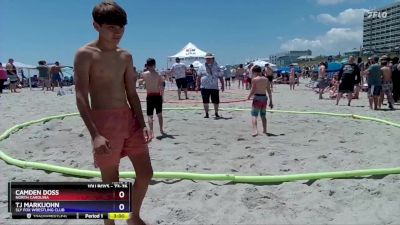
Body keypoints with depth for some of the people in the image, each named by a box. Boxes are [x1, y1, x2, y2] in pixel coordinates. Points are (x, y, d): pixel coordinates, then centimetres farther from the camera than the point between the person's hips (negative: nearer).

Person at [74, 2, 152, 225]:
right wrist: (95, 134, -24)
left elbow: (132, 93, 11)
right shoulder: (85, 55, -7)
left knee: (146, 173, 9)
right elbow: (81, 98, -14)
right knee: (111, 182, 4)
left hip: (129, 118, 6)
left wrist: (142, 124, 1)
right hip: (104, 121, -6)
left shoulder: (126, 56, 10)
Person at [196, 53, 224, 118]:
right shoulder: (202, 67, 6)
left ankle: (216, 113, 24)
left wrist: (222, 85, 4)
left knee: (216, 101, 4)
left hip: (214, 87, 0)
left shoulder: (216, 67, 7)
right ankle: (206, 114, 14)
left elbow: (220, 77, 10)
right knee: (205, 101, 0)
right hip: (204, 87, 0)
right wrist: (198, 85, 4)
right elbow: (199, 77, 9)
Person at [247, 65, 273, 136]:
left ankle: (255, 130, -20)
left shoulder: (255, 79, -10)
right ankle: (264, 130, 28)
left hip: (257, 98, -6)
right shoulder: (266, 79, 6)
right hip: (264, 98, 6)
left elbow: (253, 91, -12)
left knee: (254, 115, -3)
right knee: (263, 115, 20)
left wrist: (248, 97, 4)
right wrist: (271, 101, 13)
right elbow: (269, 91, 7)